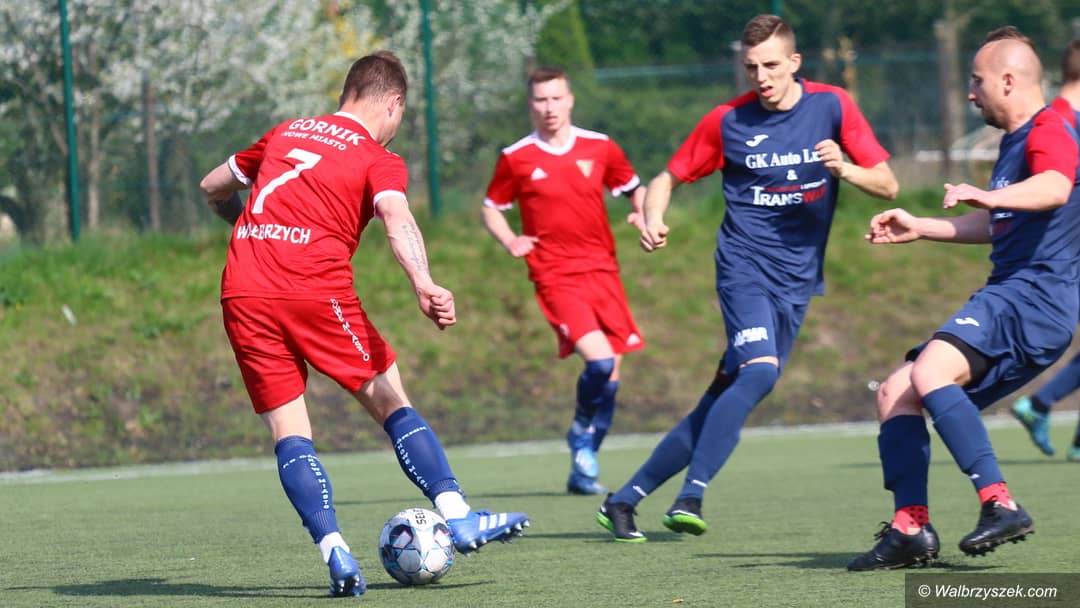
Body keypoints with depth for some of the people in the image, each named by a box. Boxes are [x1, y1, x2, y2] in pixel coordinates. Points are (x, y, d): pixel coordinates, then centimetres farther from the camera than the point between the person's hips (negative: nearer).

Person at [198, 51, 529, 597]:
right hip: (316, 289, -4)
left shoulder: (285, 135, 21)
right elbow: (396, 216, -14)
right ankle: (458, 517, 4)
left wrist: (235, 212, 54)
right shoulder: (380, 160, 7)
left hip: (242, 295, 4)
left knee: (288, 431, 5)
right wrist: (423, 284, -29)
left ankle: (335, 552, -8)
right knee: (390, 400, 9)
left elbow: (212, 188, 31)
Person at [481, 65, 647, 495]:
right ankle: (581, 434, 6)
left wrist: (642, 214, 0)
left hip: (602, 270, 4)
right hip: (555, 277, -4)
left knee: (611, 375, 2)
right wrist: (510, 241, -4)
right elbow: (490, 208, 13)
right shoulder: (516, 158, 1)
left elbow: (635, 188, 20)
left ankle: (584, 468, 18)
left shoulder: (599, 148, 6)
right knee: (598, 360, -22)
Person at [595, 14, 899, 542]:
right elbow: (667, 180, 9)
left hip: (797, 279, 3)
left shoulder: (832, 107, 1)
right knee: (760, 370, -28)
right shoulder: (727, 121, -1)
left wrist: (844, 169, -18)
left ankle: (625, 499, 10)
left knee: (725, 400, 2)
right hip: (745, 265, -3)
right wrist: (653, 221, -12)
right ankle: (691, 495, -27)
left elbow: (887, 185, 2)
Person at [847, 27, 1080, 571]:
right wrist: (919, 228, 38)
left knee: (930, 371, -31)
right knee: (896, 393, 8)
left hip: (1034, 295, -11)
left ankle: (1001, 506, -34)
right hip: (1008, 298, 11)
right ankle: (911, 529, 1)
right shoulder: (1014, 141, 24)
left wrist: (988, 196, -50)